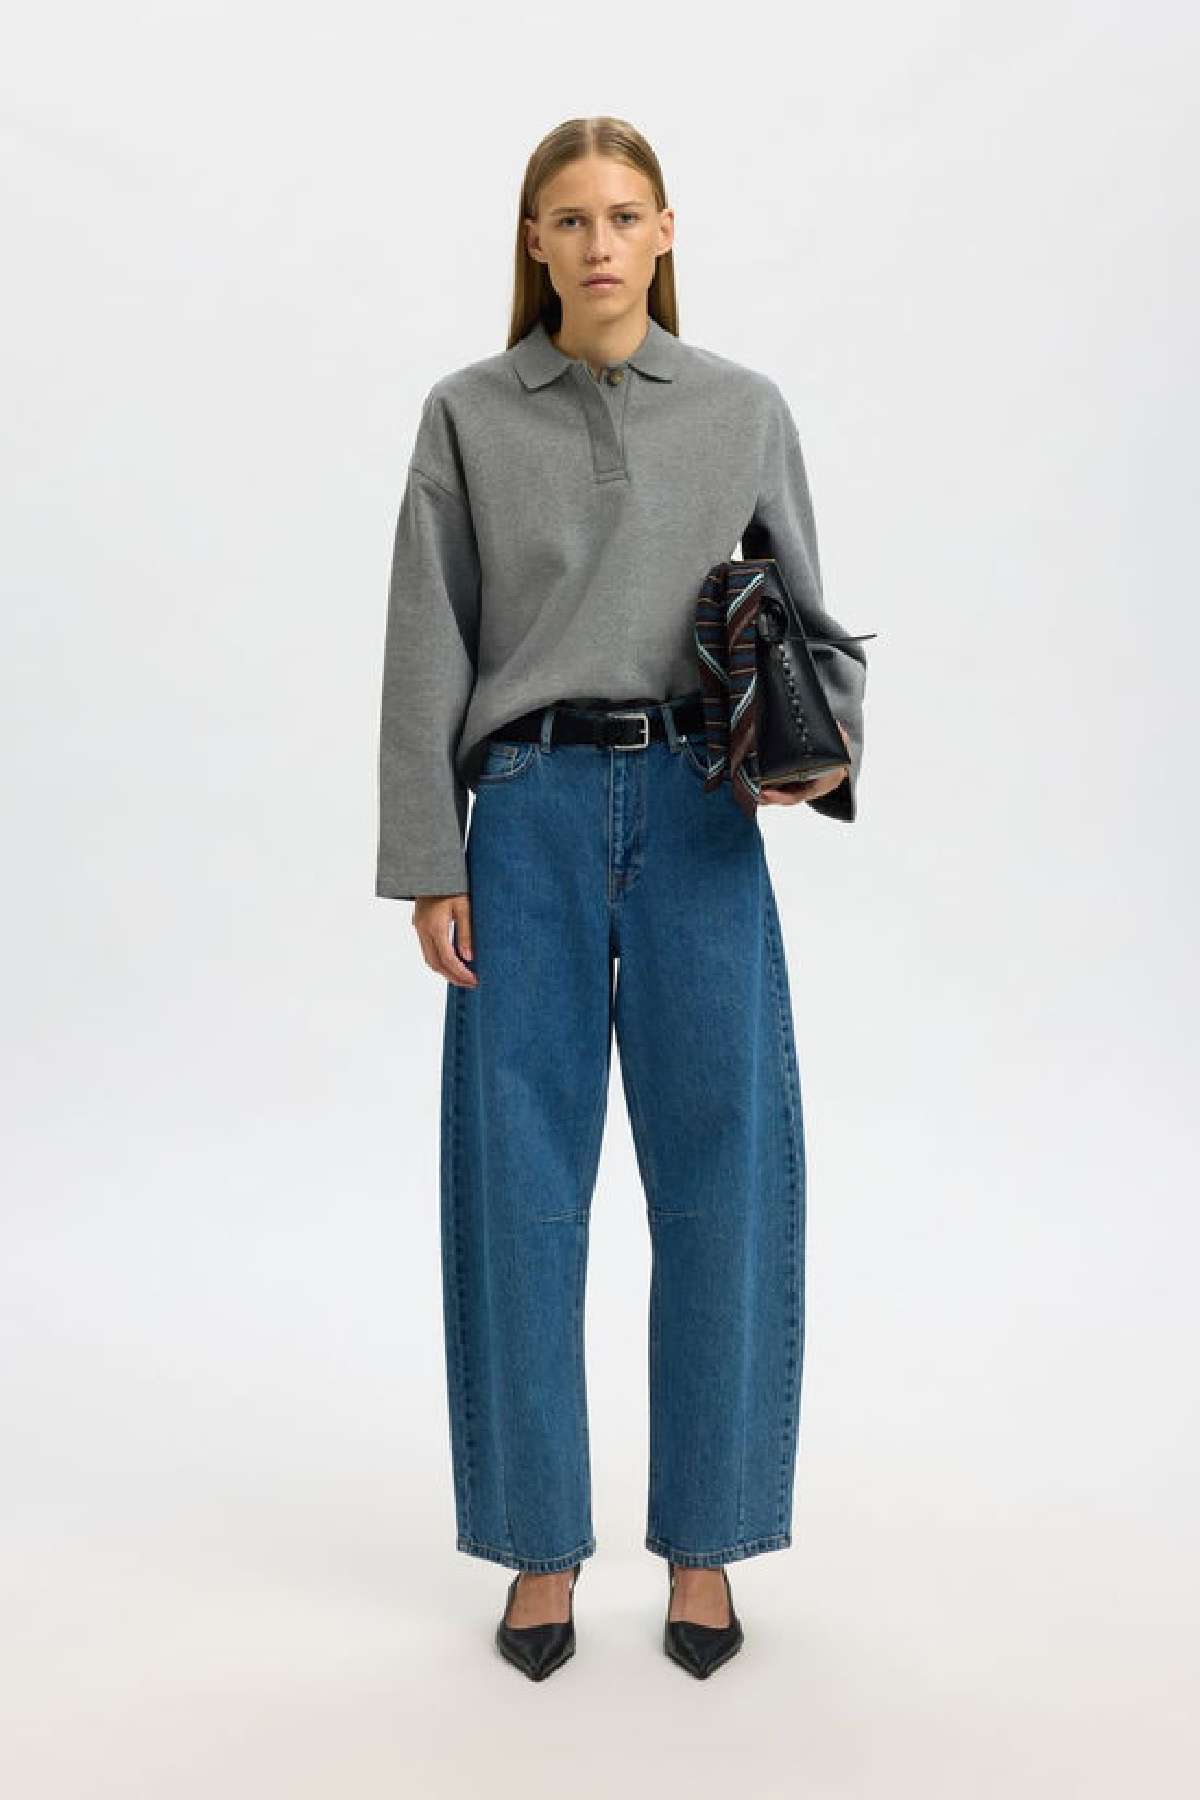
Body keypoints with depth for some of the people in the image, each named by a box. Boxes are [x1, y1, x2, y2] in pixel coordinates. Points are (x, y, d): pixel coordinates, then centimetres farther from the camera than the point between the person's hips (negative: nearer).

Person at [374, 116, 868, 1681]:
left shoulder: (745, 410, 8)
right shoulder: (468, 415, 6)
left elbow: (810, 621, 11)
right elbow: (427, 653, 4)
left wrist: (826, 749, -9)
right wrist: (428, 869, -2)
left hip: (700, 817, 1)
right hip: (531, 817, 0)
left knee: (721, 1177, 2)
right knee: (521, 1185, 2)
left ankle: (703, 1541, 20)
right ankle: (542, 1544, 20)